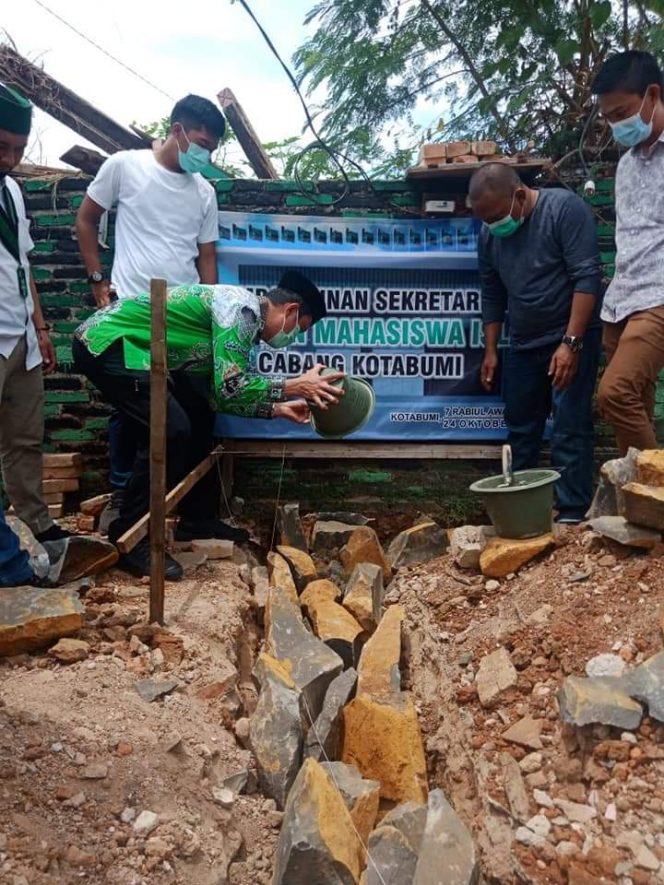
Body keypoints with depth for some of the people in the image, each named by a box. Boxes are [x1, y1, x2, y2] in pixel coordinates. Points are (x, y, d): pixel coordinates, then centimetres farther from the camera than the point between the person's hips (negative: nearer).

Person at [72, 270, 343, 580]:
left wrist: (276, 408, 12)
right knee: (170, 430, -19)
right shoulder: (241, 307, -18)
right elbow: (229, 386, -25)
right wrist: (293, 387, -19)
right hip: (104, 342, -10)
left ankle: (197, 520, 21)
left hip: (131, 346, 10)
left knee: (198, 416, 12)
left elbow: (219, 394, 14)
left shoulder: (244, 318, 12)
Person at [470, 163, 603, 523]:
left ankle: (571, 517, -2)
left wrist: (571, 342, -24)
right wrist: (490, 351, 9)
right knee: (520, 428, 10)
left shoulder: (565, 208, -14)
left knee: (569, 431, -8)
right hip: (522, 344, 6)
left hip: (571, 339, -6)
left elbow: (586, 276, -19)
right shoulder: (490, 233, 3)